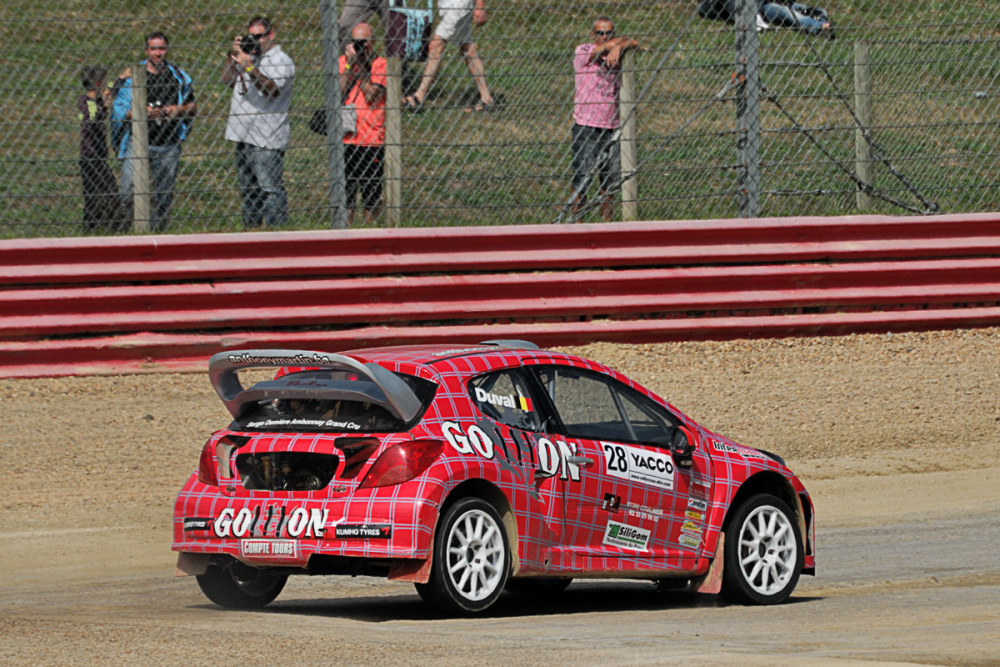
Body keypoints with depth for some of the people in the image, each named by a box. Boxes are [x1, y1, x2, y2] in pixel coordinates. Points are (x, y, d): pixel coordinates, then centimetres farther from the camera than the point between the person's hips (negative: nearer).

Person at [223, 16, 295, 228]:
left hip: (266, 138, -9)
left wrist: (250, 68, -30)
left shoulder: (280, 61, -5)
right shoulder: (248, 55, 21)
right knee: (248, 189, 13)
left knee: (270, 188, -13)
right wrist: (233, 54, 4)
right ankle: (250, 228, 19)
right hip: (244, 135, 9)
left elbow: (271, 89, -20)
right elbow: (227, 79, 16)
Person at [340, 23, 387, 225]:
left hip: (372, 139, -2)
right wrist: (350, 65, -9)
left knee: (371, 194, 2)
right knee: (345, 194, 3)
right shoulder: (343, 62, 10)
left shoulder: (380, 65, 1)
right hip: (345, 139, 2)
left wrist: (360, 66, -11)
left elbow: (371, 96, -12)